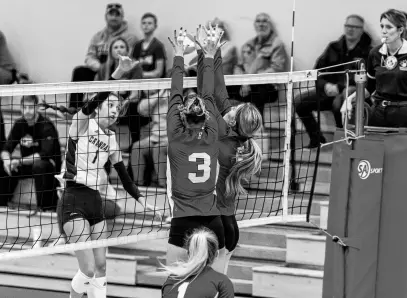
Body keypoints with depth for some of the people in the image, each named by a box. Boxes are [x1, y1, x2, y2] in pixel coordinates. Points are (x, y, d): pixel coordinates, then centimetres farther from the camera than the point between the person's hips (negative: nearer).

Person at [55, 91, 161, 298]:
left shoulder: (111, 139, 12)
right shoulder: (82, 124, -6)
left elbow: (124, 176, 17)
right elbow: (87, 108, -29)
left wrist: (141, 200, 7)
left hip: (94, 201, 7)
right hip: (72, 202, -7)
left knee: (100, 267, 7)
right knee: (88, 269, -12)